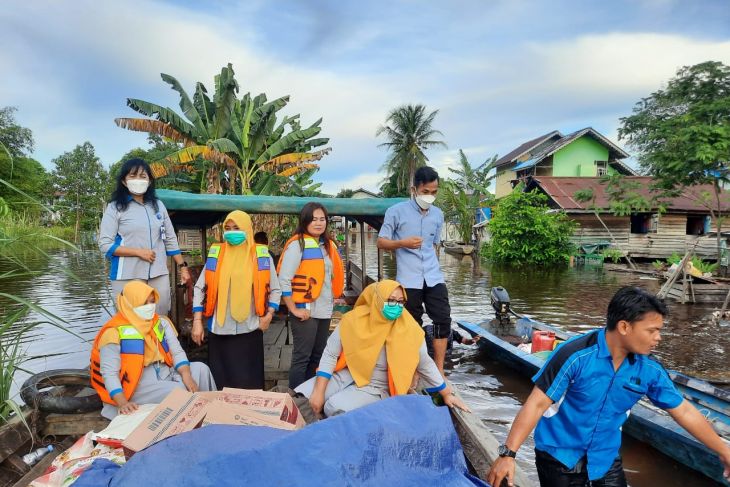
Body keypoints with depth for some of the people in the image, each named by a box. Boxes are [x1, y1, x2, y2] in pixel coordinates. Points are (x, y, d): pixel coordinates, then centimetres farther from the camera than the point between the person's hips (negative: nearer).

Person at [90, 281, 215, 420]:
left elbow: (177, 352, 1)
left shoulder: (161, 323, 6)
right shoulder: (115, 333, -11)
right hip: (137, 384, -6)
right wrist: (122, 403, -28)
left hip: (166, 374, 6)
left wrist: (186, 376, -18)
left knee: (201, 369, -15)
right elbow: (109, 373, -15)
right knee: (179, 391, -28)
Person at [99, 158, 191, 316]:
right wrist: (139, 252, -14)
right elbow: (105, 245, -6)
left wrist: (183, 267, 11)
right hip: (128, 277, -4)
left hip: (159, 275, 4)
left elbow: (170, 240, 15)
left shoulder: (158, 205, 12)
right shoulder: (115, 208, -1)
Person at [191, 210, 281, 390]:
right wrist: (197, 322, 1)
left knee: (248, 381, 8)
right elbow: (200, 289, 6)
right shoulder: (215, 254, 2)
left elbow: (275, 289, 7)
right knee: (220, 380, 11)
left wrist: (268, 316, -4)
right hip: (219, 330, 1)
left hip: (250, 330, -1)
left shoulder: (262, 256, 0)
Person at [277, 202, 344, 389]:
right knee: (302, 358, 0)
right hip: (305, 311, -7)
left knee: (317, 357, 15)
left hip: (325, 311, 7)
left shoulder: (328, 245, 11)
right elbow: (283, 280, -16)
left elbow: (335, 275, 22)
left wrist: (333, 298, 12)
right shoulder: (297, 244, -11)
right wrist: (294, 309, -16)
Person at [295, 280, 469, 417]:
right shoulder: (353, 319, -12)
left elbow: (425, 364, 0)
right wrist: (319, 391, -10)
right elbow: (330, 354, -4)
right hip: (345, 375, 3)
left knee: (335, 408, -28)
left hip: (375, 387, -3)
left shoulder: (409, 330, -15)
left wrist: (446, 394, 8)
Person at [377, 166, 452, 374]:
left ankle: (439, 373, 8)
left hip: (434, 278, 4)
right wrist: (403, 243, -20)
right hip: (408, 280, -4)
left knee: (443, 320, -3)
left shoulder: (438, 214, 10)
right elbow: (381, 242, -3)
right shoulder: (396, 211, -5)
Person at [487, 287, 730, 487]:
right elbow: (537, 403, -25)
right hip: (559, 456, -4)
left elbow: (684, 411, 6)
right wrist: (508, 454, -29)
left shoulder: (649, 370, -9)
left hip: (606, 459, 5)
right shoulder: (575, 355, -25)